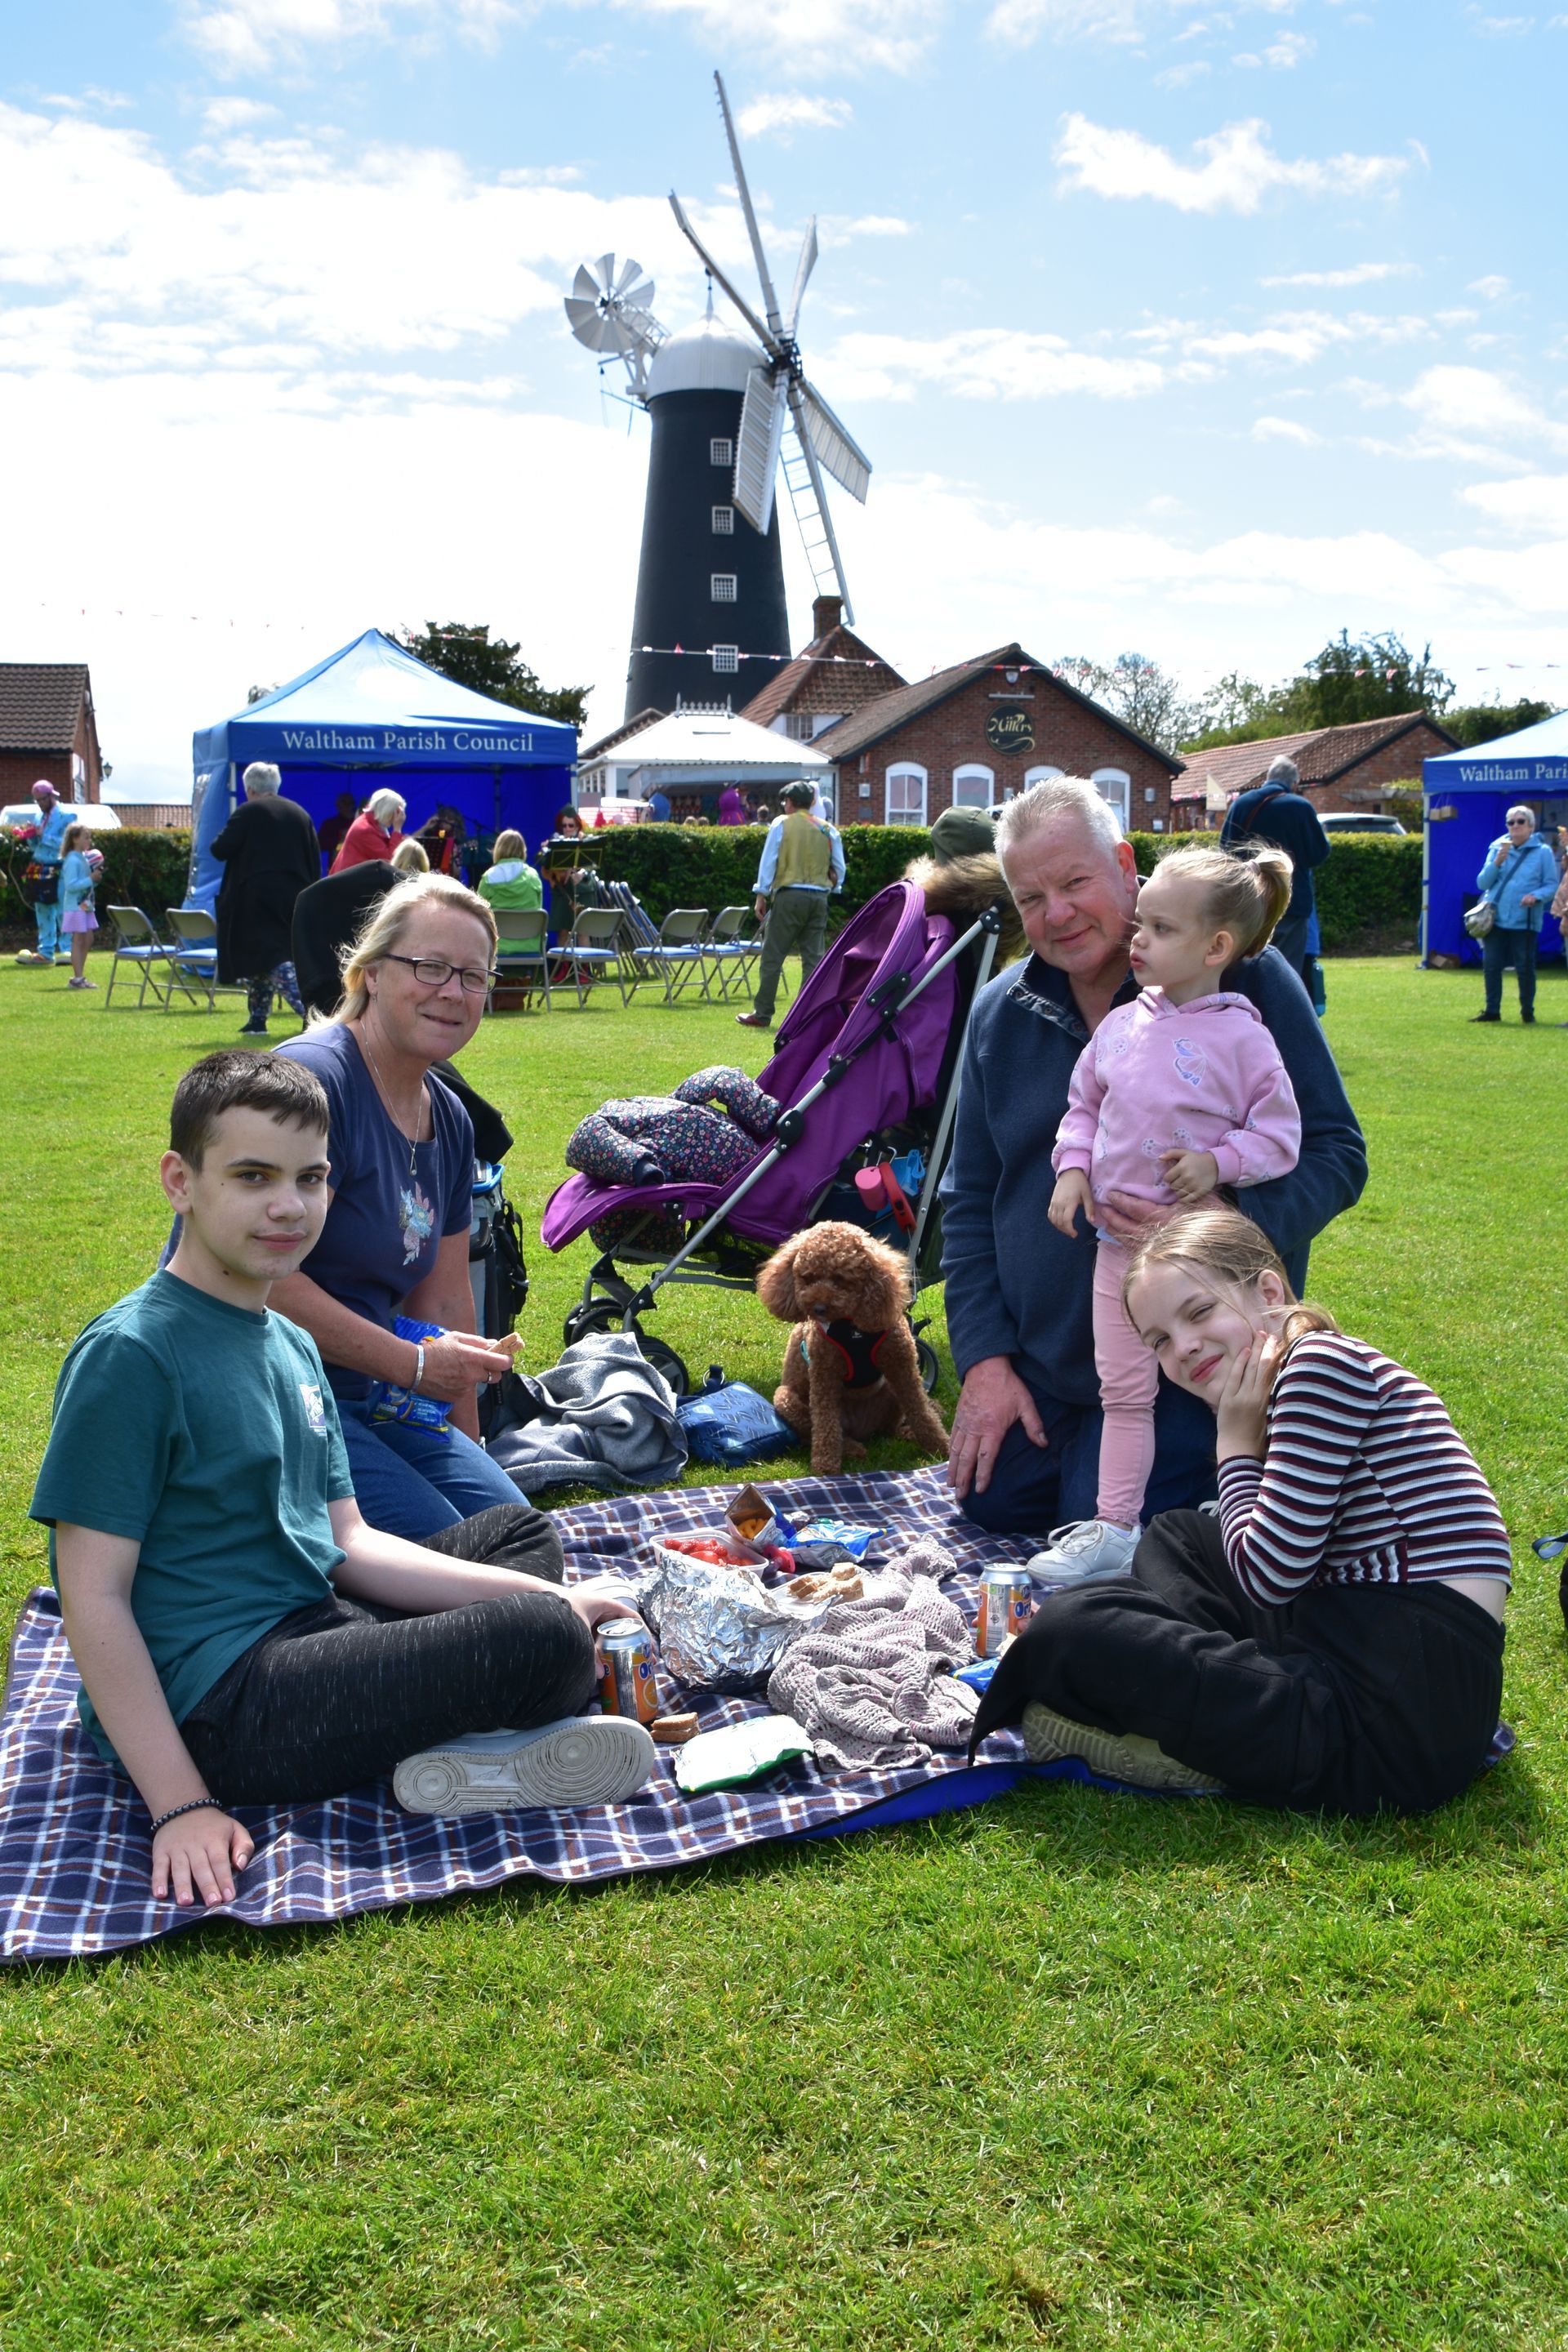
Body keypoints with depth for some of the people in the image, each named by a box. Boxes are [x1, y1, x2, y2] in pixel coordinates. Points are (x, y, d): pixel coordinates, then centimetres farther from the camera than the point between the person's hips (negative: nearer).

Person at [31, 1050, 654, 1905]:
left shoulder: (290, 1345, 12)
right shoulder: (130, 1355, -15)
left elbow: (348, 1544, 11)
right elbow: (94, 1602, -15)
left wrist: (548, 1599, 2)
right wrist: (180, 1805, -19)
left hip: (311, 1629, 10)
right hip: (210, 1700, -10)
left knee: (525, 1534, 22)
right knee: (542, 1642, -25)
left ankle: (451, 1749, -3)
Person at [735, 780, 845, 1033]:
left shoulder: (781, 823, 1)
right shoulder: (827, 829, 10)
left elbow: (768, 861, -2)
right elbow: (839, 867, 12)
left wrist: (761, 896, 0)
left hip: (789, 896, -4)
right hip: (819, 897, 4)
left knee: (772, 957, 1)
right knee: (814, 959, 5)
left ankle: (762, 1014, 2)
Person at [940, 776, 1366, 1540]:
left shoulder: (1243, 978, -11)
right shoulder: (1001, 1012, 4)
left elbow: (1334, 1153, -12)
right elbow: (968, 1199, 9)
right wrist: (984, 1358, 0)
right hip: (1040, 1355, 6)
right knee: (991, 1504, 10)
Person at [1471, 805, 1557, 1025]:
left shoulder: (1543, 852, 3)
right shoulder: (1497, 849, 10)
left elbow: (1552, 886, 1)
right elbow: (1482, 883, 5)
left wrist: (1536, 895, -19)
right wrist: (1496, 863, -10)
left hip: (1525, 921, -3)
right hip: (1495, 918, 3)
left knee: (1525, 968, 0)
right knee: (1491, 966, 3)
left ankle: (1527, 1012, 14)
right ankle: (1492, 1010, 14)